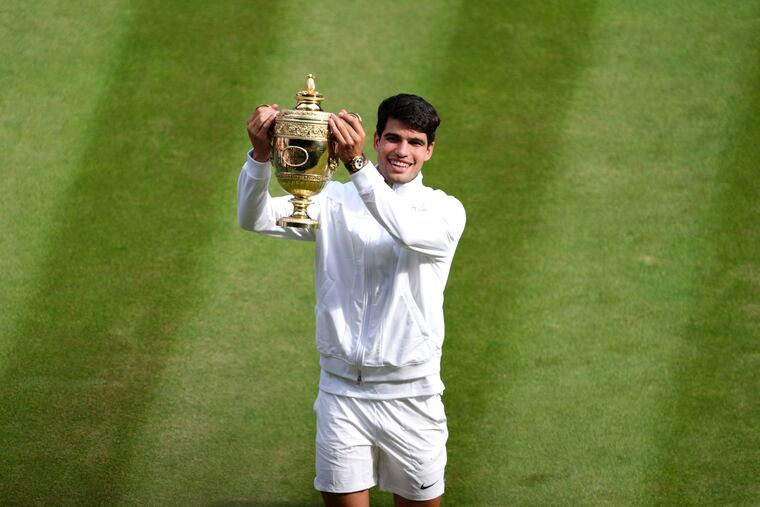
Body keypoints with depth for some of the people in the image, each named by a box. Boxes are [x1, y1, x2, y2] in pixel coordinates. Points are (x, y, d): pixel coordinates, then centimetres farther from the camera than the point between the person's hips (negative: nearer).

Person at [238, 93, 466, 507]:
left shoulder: (444, 210, -2)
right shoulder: (335, 202, 4)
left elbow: (410, 232, -26)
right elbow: (254, 218, -8)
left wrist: (356, 163, -37)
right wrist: (260, 155, -27)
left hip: (410, 395, -1)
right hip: (343, 392, 1)